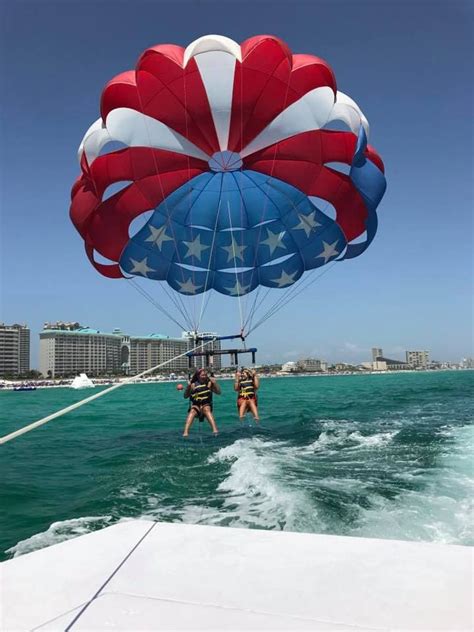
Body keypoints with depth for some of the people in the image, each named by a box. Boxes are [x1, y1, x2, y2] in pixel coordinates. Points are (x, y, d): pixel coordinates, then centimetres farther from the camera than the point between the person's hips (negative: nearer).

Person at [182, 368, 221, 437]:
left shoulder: (209, 383, 2)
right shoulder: (193, 385, 0)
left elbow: (218, 392, -4)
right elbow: (186, 396, -2)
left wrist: (215, 383, -17)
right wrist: (188, 387, -18)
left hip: (206, 405, 0)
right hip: (195, 405, 0)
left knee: (206, 409, -33)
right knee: (192, 411, -31)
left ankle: (215, 430, -47)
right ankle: (185, 432, -43)